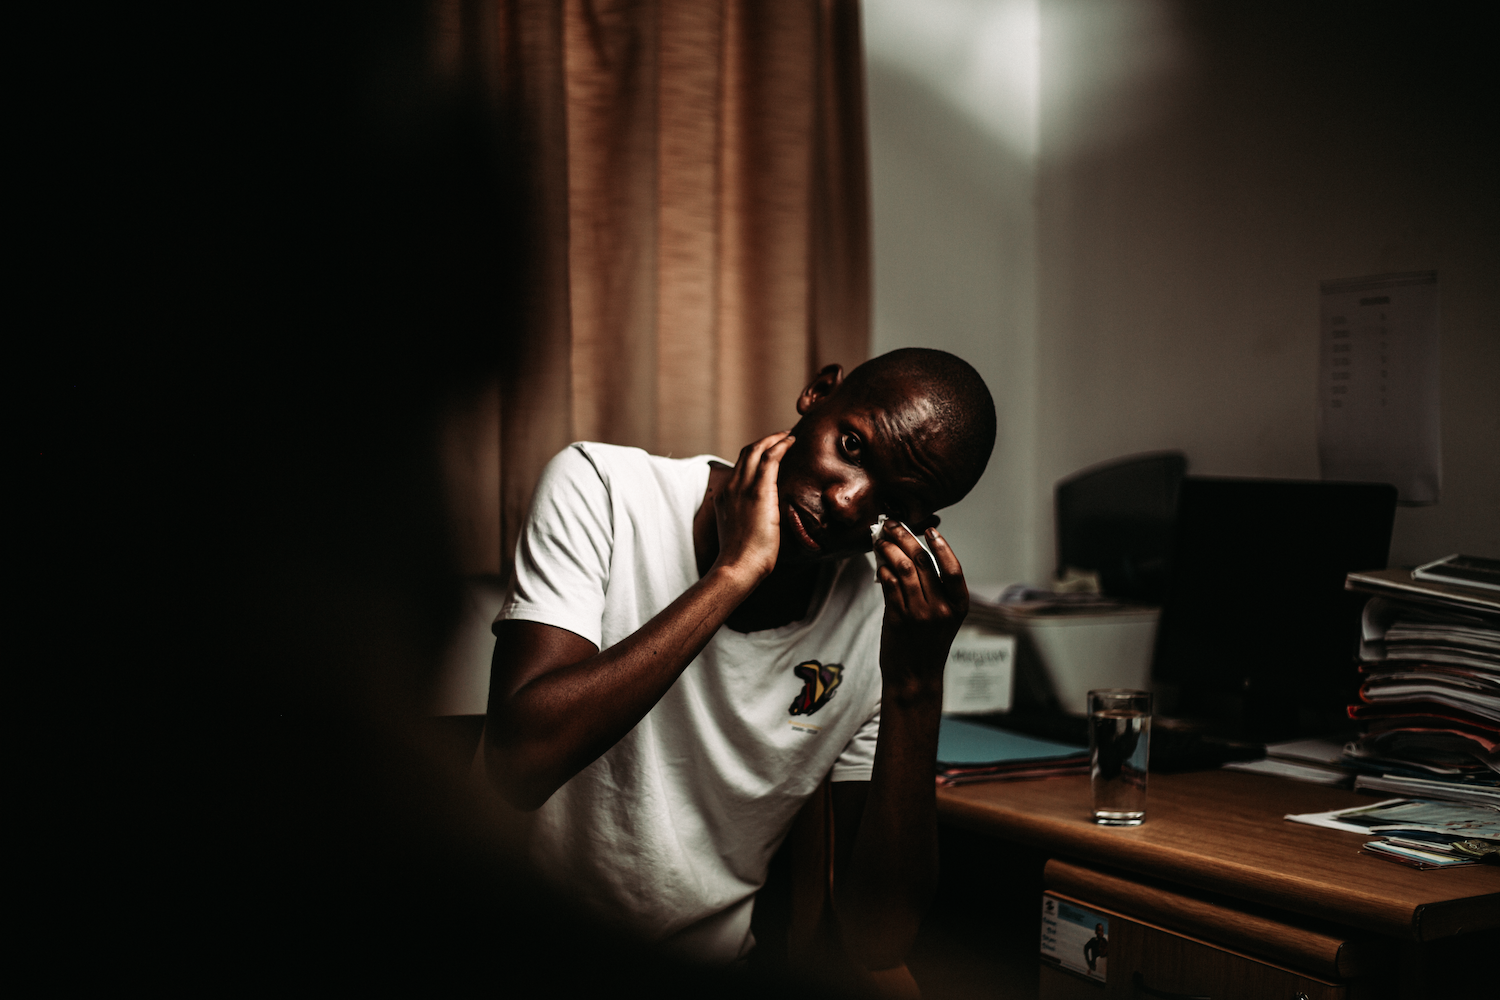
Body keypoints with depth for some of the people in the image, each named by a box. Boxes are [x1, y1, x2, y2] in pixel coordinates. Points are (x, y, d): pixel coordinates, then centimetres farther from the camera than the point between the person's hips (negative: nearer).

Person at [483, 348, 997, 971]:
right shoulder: (598, 489, -11)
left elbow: (878, 943, -8)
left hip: (718, 972, 3)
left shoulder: (888, 616, -5)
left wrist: (916, 683, -18)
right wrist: (736, 570, -24)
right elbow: (518, 765, -26)